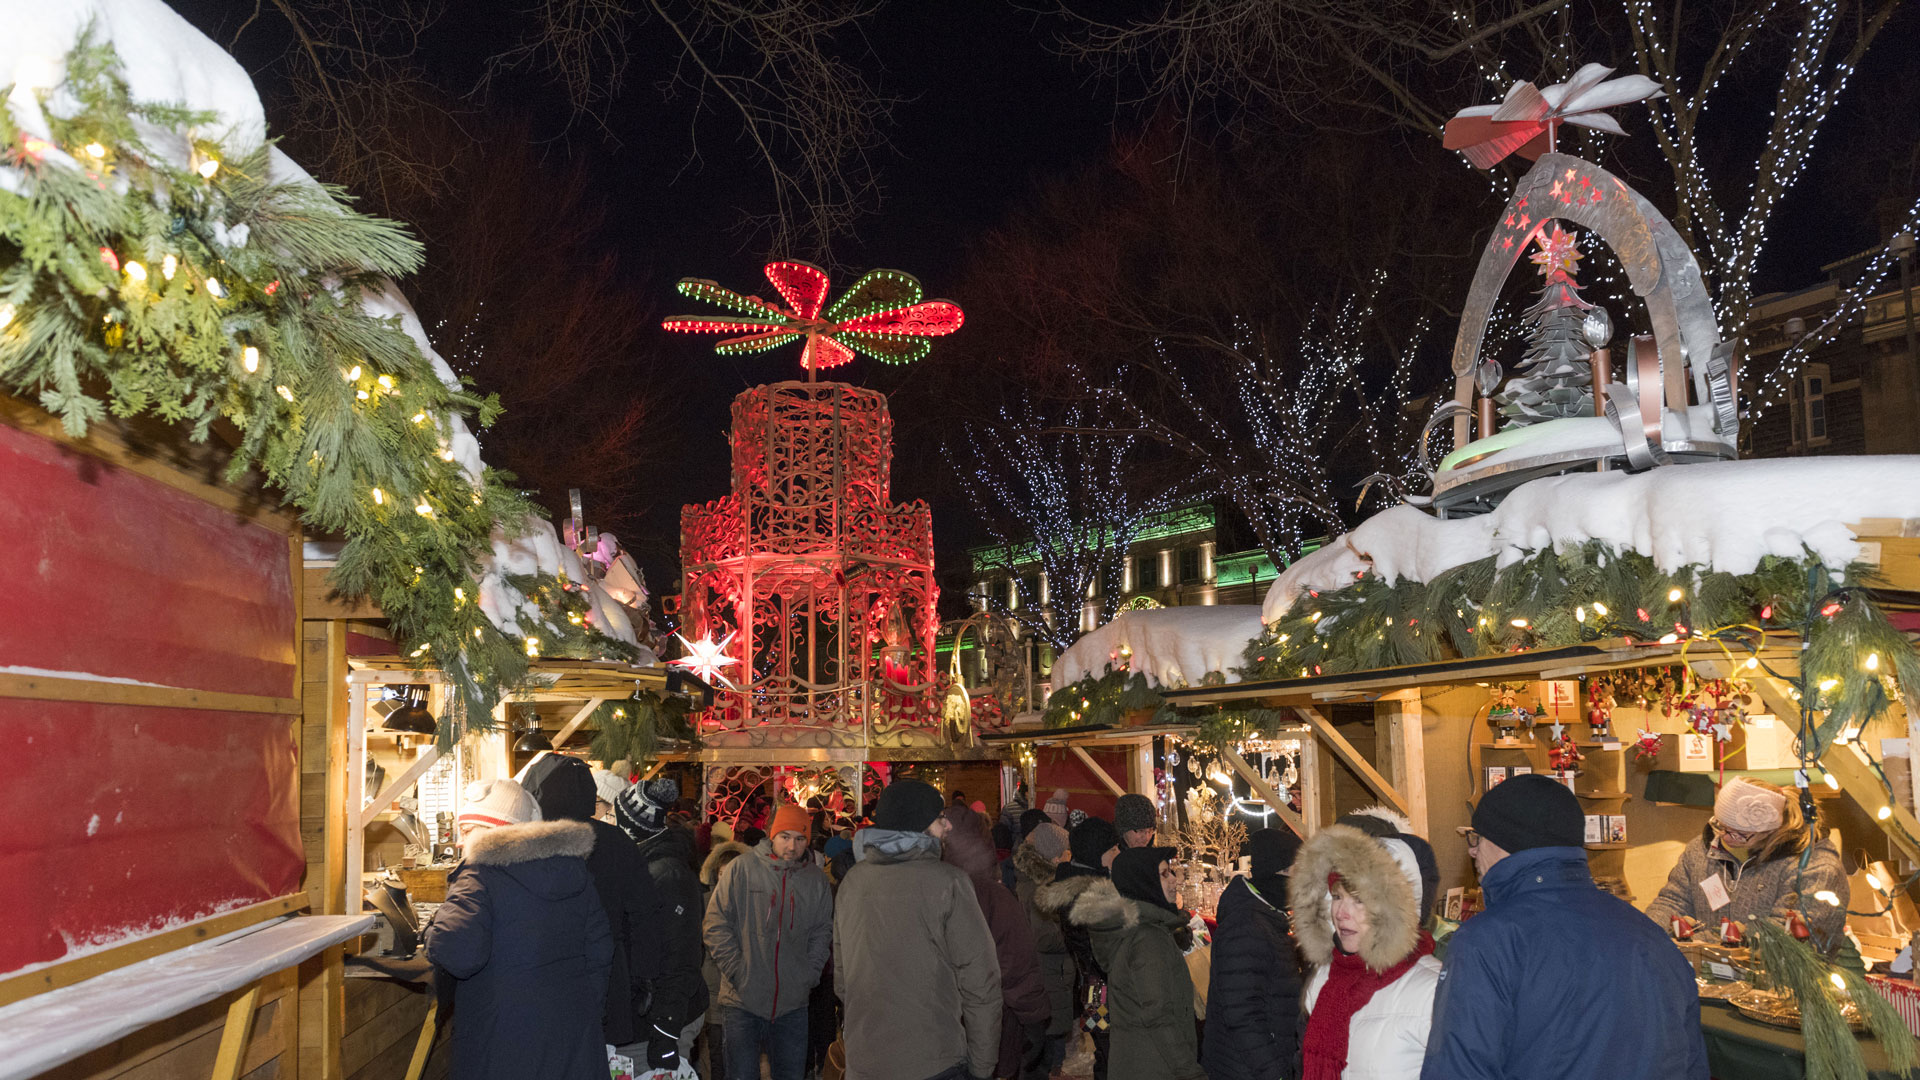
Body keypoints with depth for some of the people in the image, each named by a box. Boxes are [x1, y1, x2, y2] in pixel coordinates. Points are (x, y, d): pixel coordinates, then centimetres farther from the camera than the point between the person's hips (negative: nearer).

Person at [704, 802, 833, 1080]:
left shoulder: (816, 879, 5)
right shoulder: (741, 868, -6)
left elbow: (822, 932, 13)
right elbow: (717, 924, -4)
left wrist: (809, 974, 2)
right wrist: (736, 971, -9)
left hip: (793, 1004, 3)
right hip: (743, 999, -3)